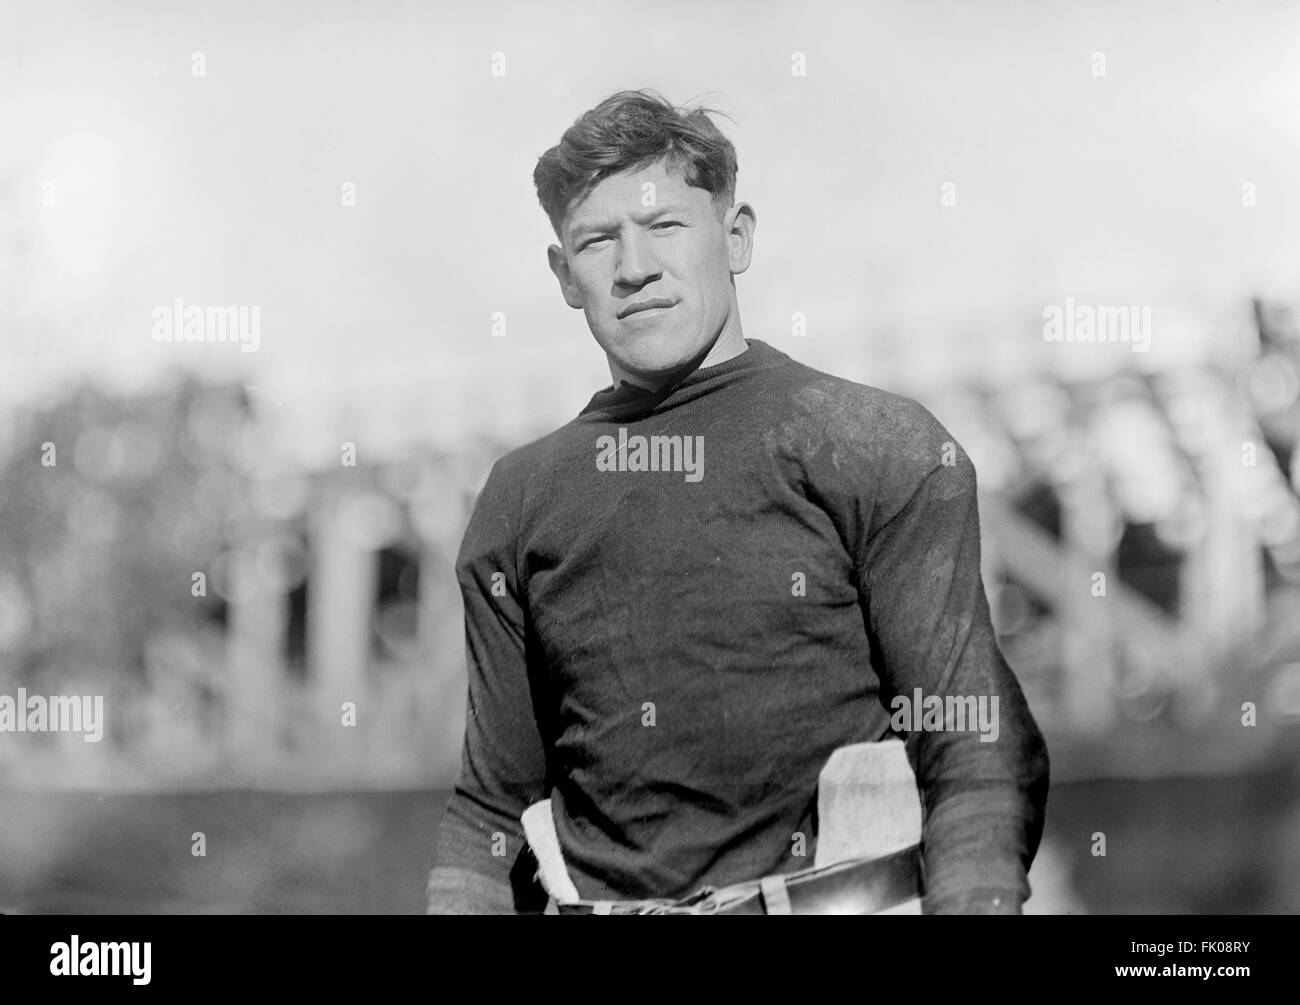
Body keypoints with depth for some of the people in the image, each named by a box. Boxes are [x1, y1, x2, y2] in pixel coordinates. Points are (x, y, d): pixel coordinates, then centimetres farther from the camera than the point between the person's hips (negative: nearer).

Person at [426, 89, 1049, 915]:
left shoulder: (881, 448, 2)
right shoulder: (521, 501, 13)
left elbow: (981, 757, -4)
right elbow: (494, 807, 16)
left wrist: (974, 902, -18)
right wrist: (458, 900, -1)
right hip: (591, 894, 3)